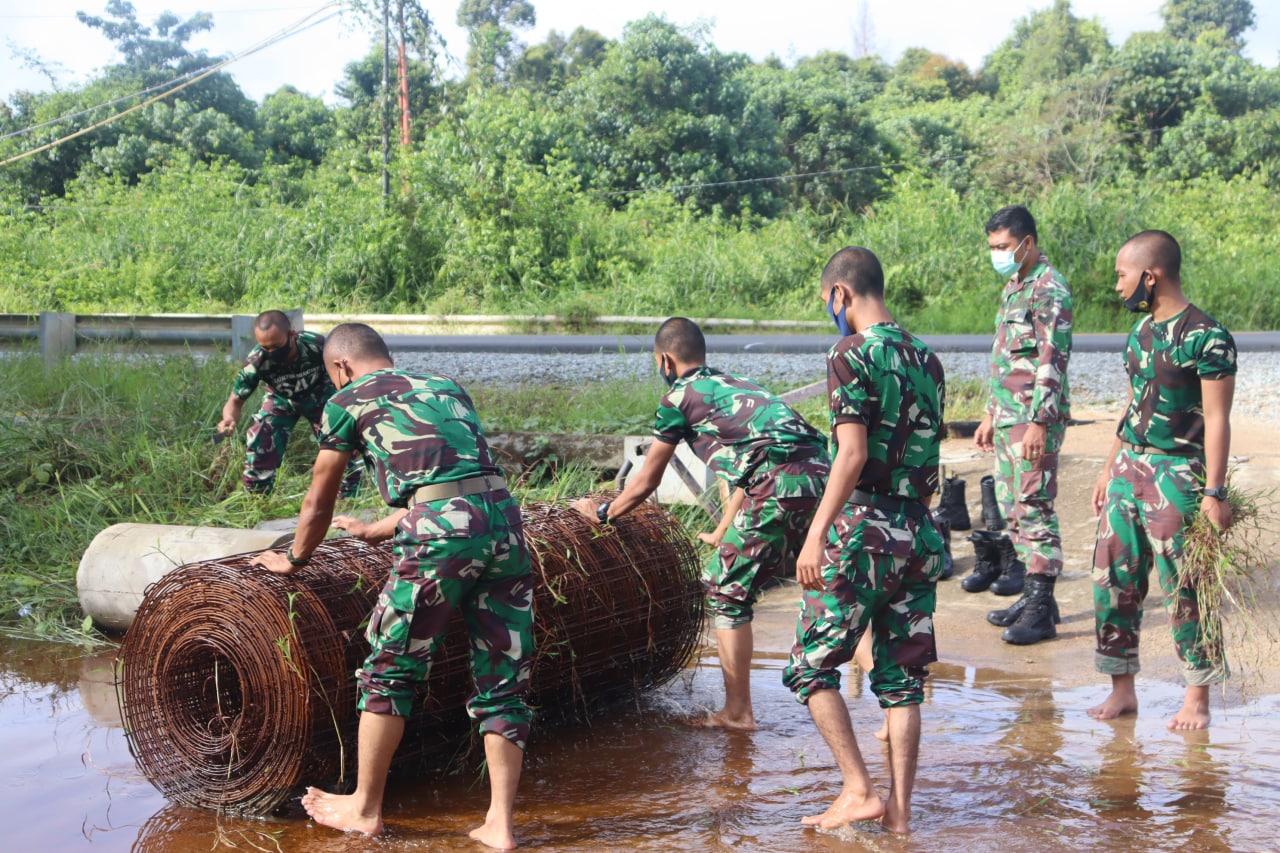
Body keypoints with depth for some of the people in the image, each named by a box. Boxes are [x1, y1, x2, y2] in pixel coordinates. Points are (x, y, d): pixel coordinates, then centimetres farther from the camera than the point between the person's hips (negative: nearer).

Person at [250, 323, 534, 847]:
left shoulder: (348, 401, 15)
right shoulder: (447, 387, 30)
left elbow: (319, 503, 23)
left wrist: (294, 559, 42)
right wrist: (375, 531, 53)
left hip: (441, 536, -5)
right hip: (505, 519, 5)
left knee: (389, 671, 11)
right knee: (503, 683, 11)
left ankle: (365, 808, 23)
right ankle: (499, 825, 12)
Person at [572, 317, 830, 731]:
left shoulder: (679, 396, 10)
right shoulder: (737, 385, 31)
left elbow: (647, 481, 17)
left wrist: (603, 513, 34)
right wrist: (723, 533, 47)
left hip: (781, 487, -7)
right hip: (822, 475, 7)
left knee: (727, 591, 4)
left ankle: (737, 712, 9)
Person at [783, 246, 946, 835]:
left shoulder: (853, 354, -10)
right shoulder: (926, 360, 12)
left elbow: (852, 455, -18)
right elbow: (928, 458, 15)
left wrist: (816, 534, -17)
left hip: (862, 528, -7)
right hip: (920, 533, 7)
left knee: (811, 667, 5)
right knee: (901, 677, 10)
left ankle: (859, 791, 1)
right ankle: (899, 809, 12)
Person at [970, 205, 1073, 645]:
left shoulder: (1050, 290, -13)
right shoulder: (1013, 287, 17)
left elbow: (1052, 363, -19)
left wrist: (1039, 423, -24)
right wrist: (990, 415, 23)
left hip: (1035, 419, -10)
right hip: (1008, 418, 10)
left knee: (1034, 508, -9)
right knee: (1010, 505, 12)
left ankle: (1041, 607, -7)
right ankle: (1028, 591, 19)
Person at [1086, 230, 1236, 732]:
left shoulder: (1206, 338, -13)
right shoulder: (1140, 332, 11)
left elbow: (1216, 419, -15)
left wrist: (1215, 491, -19)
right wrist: (1110, 469, 19)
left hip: (1177, 473, -8)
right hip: (1129, 465, 8)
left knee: (1183, 588, -1)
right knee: (1112, 578, 7)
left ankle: (1197, 697, 13)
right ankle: (1122, 690, 17)